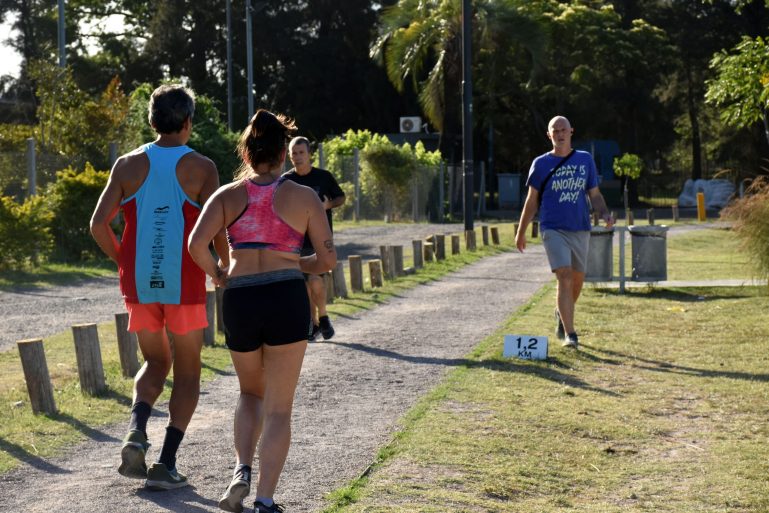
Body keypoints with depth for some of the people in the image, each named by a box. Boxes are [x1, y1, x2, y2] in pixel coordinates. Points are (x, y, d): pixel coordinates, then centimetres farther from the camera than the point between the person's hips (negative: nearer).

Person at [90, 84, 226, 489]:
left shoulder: (128, 165, 3)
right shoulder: (200, 168, -4)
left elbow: (99, 224, -2)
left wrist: (124, 263, 12)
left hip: (139, 284, 3)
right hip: (184, 284, -3)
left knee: (155, 363, 21)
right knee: (187, 372, 10)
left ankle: (137, 429, -7)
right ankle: (165, 463, 2)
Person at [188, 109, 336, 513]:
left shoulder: (228, 196, 4)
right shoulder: (304, 197, 3)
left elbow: (197, 244, -11)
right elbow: (328, 259, 2)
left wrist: (217, 275, 7)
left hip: (239, 302, 2)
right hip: (287, 298, -2)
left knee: (251, 393, 26)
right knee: (278, 408, 6)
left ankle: (242, 470, 5)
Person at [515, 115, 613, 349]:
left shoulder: (585, 160, 9)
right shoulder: (541, 163, 2)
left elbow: (595, 194, 13)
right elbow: (532, 200, 8)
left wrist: (605, 214, -6)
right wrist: (521, 233, 8)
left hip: (580, 229, 3)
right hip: (553, 230, -3)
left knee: (577, 280, 11)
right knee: (564, 277, -16)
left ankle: (562, 315, 40)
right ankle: (569, 334, -16)